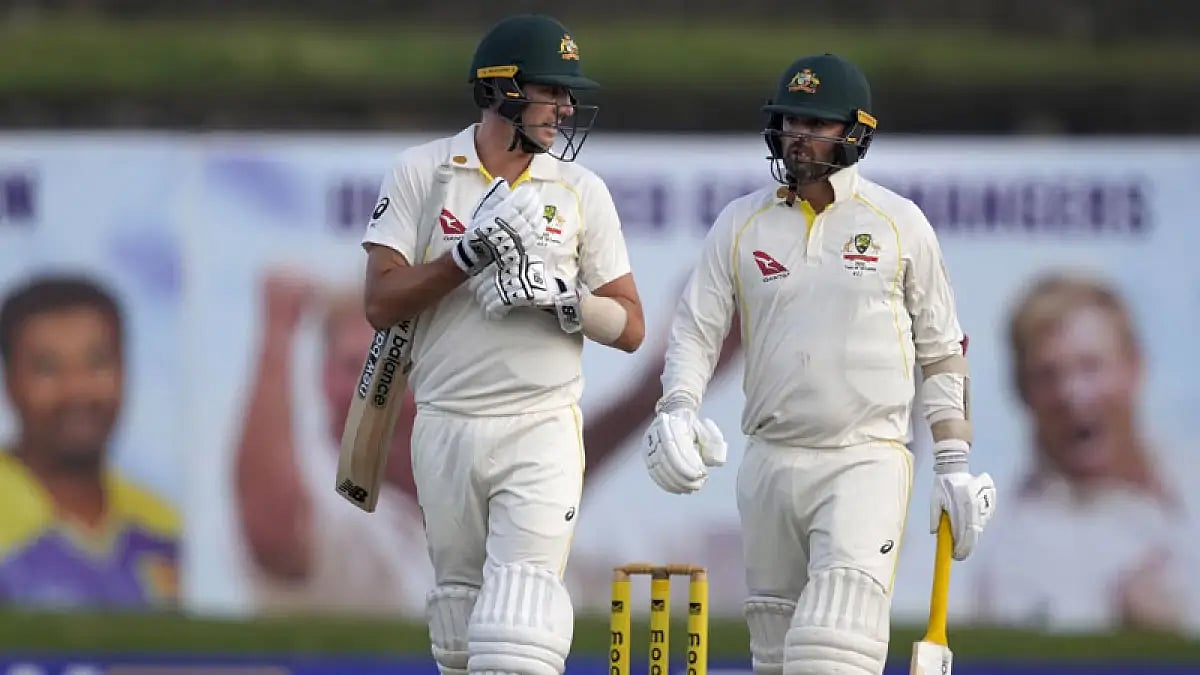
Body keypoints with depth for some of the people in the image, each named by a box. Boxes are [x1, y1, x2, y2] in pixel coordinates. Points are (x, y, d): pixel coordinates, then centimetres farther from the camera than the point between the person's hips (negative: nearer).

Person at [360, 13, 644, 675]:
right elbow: (381, 303, -5)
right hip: (446, 428, 1)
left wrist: (559, 294, -14)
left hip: (542, 429, -1)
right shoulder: (421, 173, 2)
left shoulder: (580, 191, 4)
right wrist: (471, 253, -18)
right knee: (459, 609, 8)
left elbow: (629, 328, 5)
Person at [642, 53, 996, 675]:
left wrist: (954, 462, 3)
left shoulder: (899, 224, 3)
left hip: (867, 461, -3)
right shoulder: (740, 224, 8)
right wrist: (676, 409, -14)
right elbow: (697, 329, 5)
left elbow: (941, 350, 8)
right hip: (770, 462, 3)